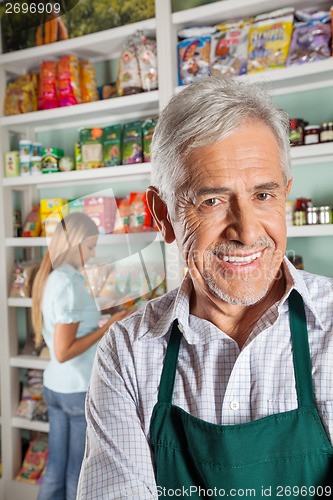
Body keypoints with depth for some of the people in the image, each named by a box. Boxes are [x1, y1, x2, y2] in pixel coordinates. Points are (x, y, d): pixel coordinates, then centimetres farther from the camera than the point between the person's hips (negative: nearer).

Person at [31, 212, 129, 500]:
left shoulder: (50, 278, 6)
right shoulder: (69, 284, -22)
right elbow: (63, 352, -23)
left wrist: (101, 325, 10)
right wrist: (108, 328, -18)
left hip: (54, 386, 8)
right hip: (81, 390, -8)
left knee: (56, 467, 17)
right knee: (80, 473, 9)